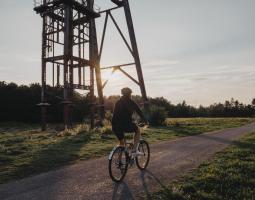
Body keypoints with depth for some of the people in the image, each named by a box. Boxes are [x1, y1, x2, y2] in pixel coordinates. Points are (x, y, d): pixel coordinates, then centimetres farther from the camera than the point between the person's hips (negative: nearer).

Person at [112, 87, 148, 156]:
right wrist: (145, 121, 27)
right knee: (138, 130, 24)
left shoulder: (118, 102, 20)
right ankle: (135, 150, 14)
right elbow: (139, 112, 13)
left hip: (115, 127, 5)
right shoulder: (131, 102, 6)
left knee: (121, 142, 26)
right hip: (126, 125, -5)